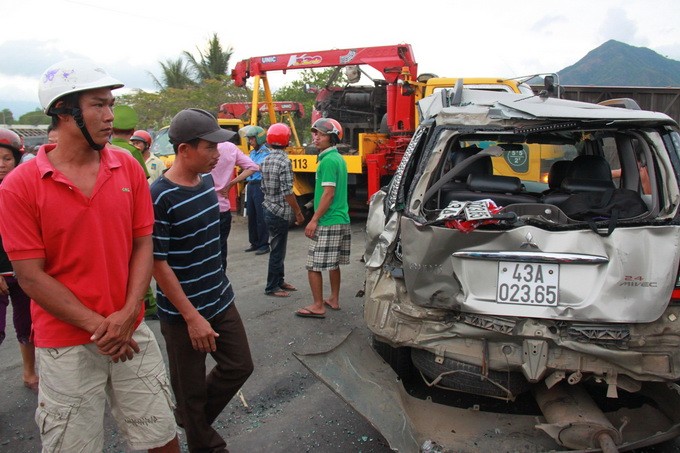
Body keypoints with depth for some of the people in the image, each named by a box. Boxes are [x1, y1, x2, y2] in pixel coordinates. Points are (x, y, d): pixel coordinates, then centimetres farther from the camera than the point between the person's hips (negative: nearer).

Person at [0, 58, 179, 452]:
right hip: (66, 345, -3)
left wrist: (127, 315, -11)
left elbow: (143, 245, 1)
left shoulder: (128, 168, 0)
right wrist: (98, 326, -13)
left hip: (132, 333, 3)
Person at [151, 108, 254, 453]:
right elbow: (158, 264, -19)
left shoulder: (207, 181, 2)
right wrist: (192, 317, -18)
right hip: (182, 313, -7)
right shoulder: (160, 197, -21)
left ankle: (194, 418, 37)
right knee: (191, 389, 10)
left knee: (239, 366, 14)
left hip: (221, 301, 7)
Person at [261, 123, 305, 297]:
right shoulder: (284, 161, -18)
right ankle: (272, 287, 10)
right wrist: (298, 212, -13)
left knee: (278, 248, 18)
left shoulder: (266, 160, 8)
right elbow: (287, 192, -20)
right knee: (277, 250, 1)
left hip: (269, 209, 9)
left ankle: (280, 281, 29)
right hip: (280, 212, -9)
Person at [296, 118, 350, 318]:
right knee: (333, 263, 17)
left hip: (328, 222, -10)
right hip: (341, 219, 10)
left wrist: (314, 220, -17)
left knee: (313, 266, -3)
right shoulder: (339, 159, 14)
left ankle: (318, 306, 4)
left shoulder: (328, 161, -15)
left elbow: (328, 193, -20)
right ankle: (334, 300, 27)